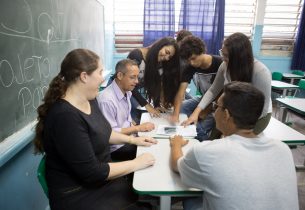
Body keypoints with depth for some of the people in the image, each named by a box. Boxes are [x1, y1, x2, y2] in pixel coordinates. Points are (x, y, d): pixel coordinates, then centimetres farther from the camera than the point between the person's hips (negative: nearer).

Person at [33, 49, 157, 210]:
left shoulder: (89, 100, 0)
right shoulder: (66, 117, -29)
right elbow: (91, 172, -26)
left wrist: (132, 140, 7)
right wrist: (136, 163, -18)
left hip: (99, 180, 8)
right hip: (78, 195, -8)